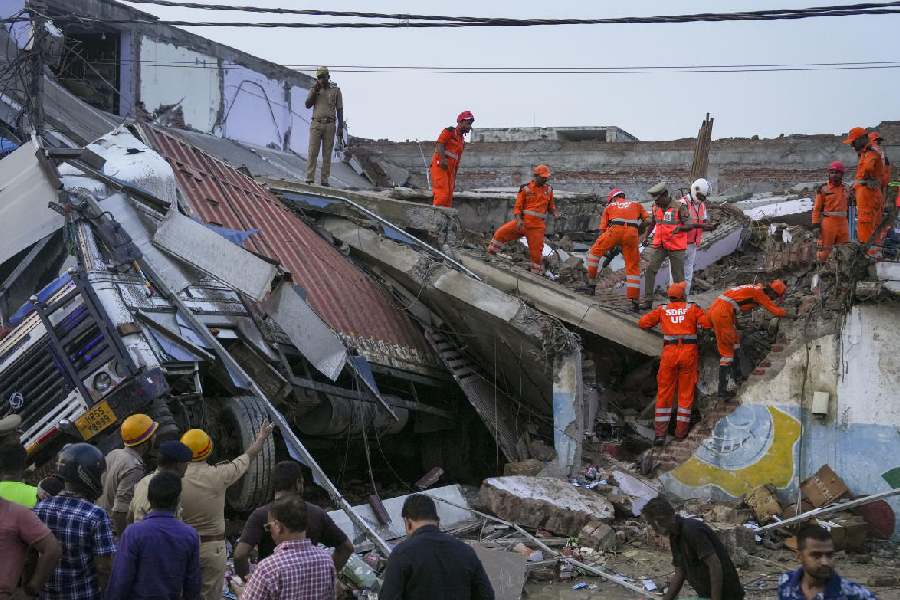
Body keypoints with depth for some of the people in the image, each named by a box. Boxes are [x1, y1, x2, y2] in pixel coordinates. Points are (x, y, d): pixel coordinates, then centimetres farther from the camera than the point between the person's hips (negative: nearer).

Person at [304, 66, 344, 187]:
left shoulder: (336, 90, 5)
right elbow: (308, 105, -1)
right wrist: (315, 91, -10)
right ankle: (309, 178, -6)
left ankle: (324, 180, 3)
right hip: (316, 124, 0)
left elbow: (340, 109, 4)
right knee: (312, 152, -5)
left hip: (329, 125, 0)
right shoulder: (314, 90, 9)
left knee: (327, 153, 1)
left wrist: (341, 127, -4)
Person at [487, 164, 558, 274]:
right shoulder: (526, 189, -1)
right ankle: (490, 254, 5)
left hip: (537, 225, 1)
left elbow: (550, 206, 23)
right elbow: (517, 206, -2)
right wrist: (519, 220, -17)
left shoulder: (548, 190, 10)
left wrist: (555, 212, 2)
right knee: (501, 233, -13)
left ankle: (537, 272, 16)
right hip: (523, 222, -1)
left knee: (536, 251, 0)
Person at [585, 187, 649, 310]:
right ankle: (634, 301, 5)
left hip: (615, 230, -1)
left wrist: (605, 249, 32)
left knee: (595, 251, 21)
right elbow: (648, 221, 17)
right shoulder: (636, 204, 30)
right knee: (633, 267, 9)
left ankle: (591, 282, 18)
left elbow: (602, 229, 24)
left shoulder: (610, 207, 27)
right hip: (632, 233, 1)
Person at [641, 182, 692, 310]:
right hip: (659, 245, 5)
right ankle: (648, 300, -1)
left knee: (678, 275, 2)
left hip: (676, 246, -5)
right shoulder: (656, 207, 6)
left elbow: (689, 225, -15)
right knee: (650, 270, -6)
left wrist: (679, 228, -35)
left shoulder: (679, 207, -11)